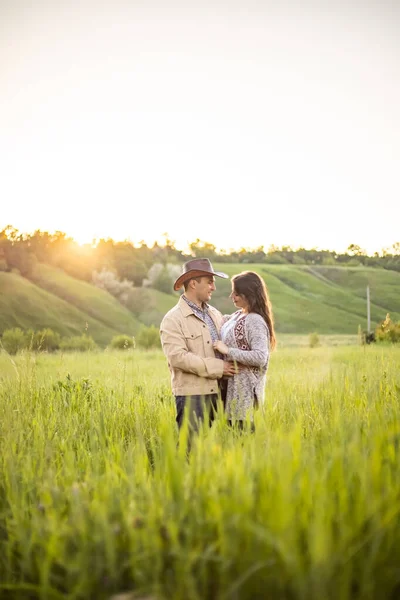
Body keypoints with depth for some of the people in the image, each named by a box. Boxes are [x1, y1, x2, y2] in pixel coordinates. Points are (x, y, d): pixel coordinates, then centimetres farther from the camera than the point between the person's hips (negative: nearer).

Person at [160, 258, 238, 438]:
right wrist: (217, 367, -16)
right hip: (192, 394, -6)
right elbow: (177, 356, -16)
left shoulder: (215, 314, 15)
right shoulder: (173, 319, -6)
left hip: (218, 392, 6)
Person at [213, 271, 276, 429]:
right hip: (231, 386, 9)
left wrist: (227, 350, -21)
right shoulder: (237, 315, 10)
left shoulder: (255, 321, -15)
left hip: (244, 388, -9)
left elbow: (261, 357, -24)